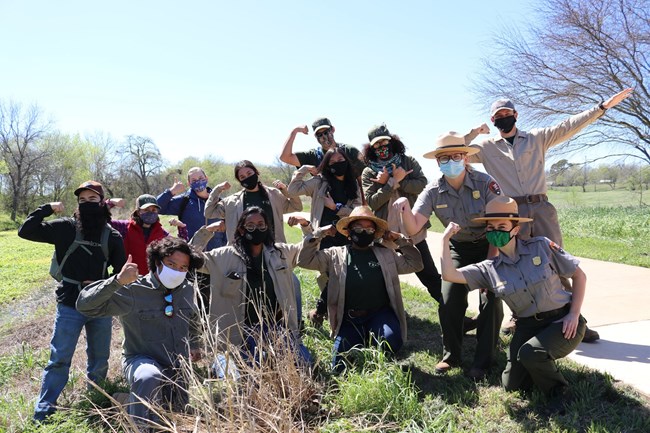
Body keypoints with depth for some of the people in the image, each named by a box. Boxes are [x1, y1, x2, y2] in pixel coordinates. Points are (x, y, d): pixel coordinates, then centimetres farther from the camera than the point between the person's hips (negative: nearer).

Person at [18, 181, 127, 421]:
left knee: (100, 359, 15)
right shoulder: (65, 228, -3)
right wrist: (48, 209, -10)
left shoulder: (112, 236, 0)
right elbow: (26, 231, -6)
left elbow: (121, 272, 5)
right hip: (69, 305, -2)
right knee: (59, 359, 1)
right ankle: (43, 411, 13)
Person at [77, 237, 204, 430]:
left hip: (180, 369, 6)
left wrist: (195, 345, 21)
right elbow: (84, 305, -28)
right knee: (149, 377, -40)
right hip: (142, 361, -6)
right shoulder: (132, 291, -20)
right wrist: (118, 281, -38)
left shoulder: (187, 289, -2)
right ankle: (140, 427, -15)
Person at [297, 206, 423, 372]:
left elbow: (415, 264, 15)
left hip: (380, 314, 0)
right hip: (348, 319, 0)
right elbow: (304, 260, 2)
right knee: (341, 367, -12)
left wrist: (400, 240, 7)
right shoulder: (335, 255, 8)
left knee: (390, 340, -31)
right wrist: (318, 234, -5)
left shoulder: (386, 255, 14)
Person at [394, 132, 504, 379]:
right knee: (449, 302, -9)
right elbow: (413, 229, -23)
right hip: (458, 250, 2)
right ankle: (451, 356, 13)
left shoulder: (485, 183, -22)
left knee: (491, 301, -11)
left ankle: (483, 362, 7)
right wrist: (405, 208, -44)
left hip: (489, 247, -2)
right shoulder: (433, 192, -14)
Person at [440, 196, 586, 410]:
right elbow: (450, 274, -13)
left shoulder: (542, 246, -9)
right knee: (512, 384, 1)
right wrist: (445, 240, -11)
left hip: (563, 321, -4)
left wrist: (574, 314, -9)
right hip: (529, 326, 4)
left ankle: (559, 391, 1)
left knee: (529, 353, -30)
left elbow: (579, 275, -1)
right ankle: (542, 365, 30)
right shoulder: (489, 269, -2)